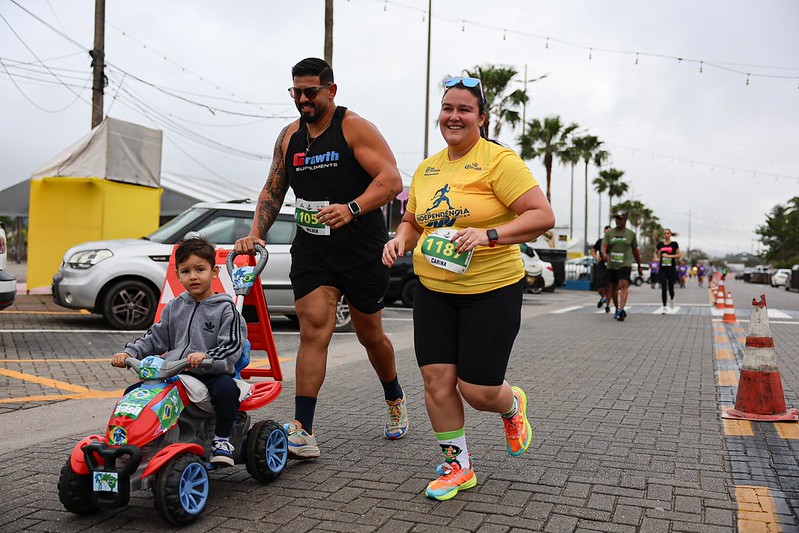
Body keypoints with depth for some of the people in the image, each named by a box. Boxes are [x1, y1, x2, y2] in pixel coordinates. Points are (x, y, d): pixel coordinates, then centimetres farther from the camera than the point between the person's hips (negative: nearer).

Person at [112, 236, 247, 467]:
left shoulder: (225, 309, -4)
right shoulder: (174, 307, 14)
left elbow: (232, 347, -14)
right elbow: (156, 337, 18)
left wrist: (206, 357, -32)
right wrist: (128, 353, 3)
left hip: (210, 374, -5)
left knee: (226, 387, -36)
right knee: (132, 394, -6)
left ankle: (221, 439, -14)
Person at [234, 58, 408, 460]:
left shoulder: (356, 128, -8)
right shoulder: (289, 137, 10)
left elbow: (391, 180, -19)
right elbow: (273, 190, 17)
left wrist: (352, 208, -34)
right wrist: (256, 233, 4)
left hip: (362, 251, -3)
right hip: (311, 251, 4)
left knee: (369, 334, 11)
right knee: (313, 328, -10)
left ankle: (395, 400, 40)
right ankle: (303, 433, -9)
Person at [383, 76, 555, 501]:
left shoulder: (499, 160, -10)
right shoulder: (426, 168, 10)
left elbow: (543, 215, -16)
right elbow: (412, 220, 23)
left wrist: (489, 235, -27)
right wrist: (400, 239, 1)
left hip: (492, 291, -5)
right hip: (433, 291, 6)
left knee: (478, 391, -2)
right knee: (436, 379, 1)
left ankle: (512, 406, 36)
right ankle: (457, 465, 21)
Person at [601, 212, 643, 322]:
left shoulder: (631, 234, 7)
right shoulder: (609, 233, 7)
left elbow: (635, 251, 14)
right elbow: (603, 246, -5)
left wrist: (639, 267, 18)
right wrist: (604, 254, -29)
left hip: (625, 264, -2)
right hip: (611, 265, 3)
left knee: (624, 285, -21)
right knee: (613, 288, 11)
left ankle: (621, 310, -31)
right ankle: (617, 309, 29)